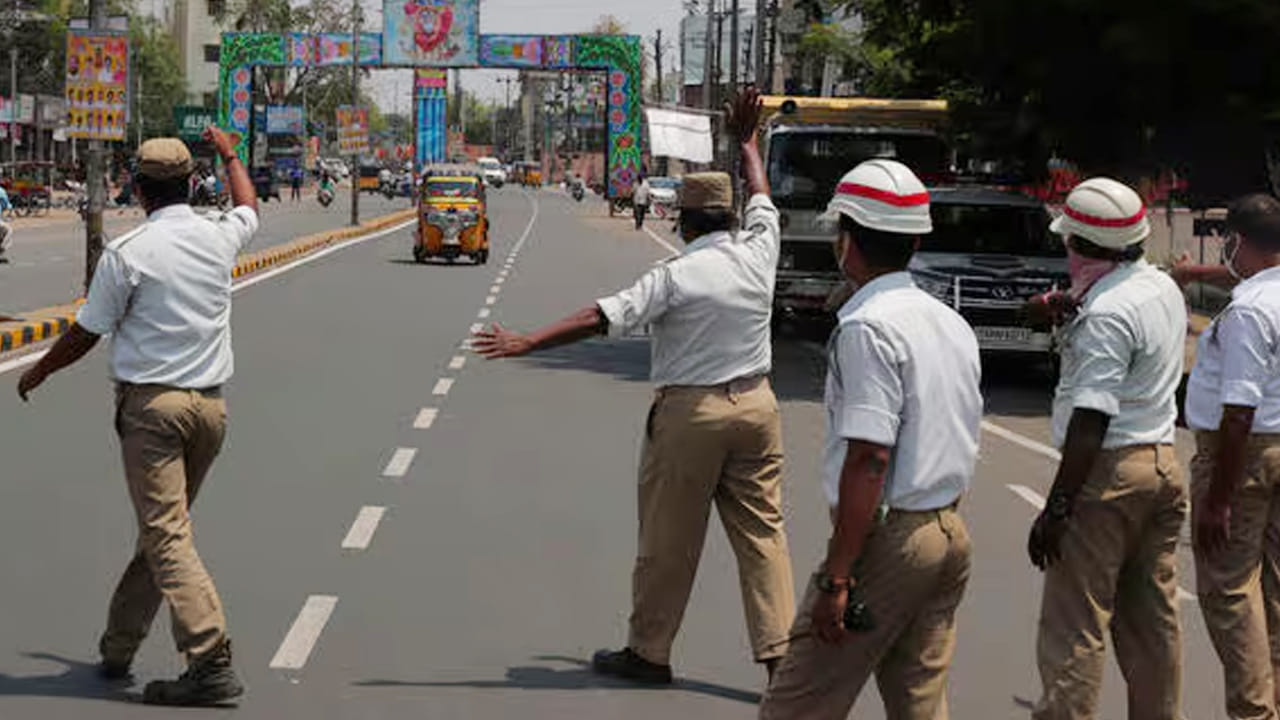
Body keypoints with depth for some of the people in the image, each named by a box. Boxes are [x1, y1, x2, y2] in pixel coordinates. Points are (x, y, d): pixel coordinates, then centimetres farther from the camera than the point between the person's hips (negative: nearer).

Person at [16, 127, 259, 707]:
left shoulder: (127, 252, -9)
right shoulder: (218, 239, 6)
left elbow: (85, 335, -1)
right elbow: (249, 206, 31)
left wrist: (37, 373, 16)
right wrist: (229, 154, 48)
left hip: (151, 403, -6)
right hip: (210, 404, 6)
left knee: (166, 536, -9)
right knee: (161, 528, 16)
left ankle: (211, 663, -19)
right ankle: (118, 647, 25)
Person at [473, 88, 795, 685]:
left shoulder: (676, 276, -14)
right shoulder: (758, 255, 0)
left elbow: (599, 318, -19)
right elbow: (760, 197, 20)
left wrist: (526, 343, -18)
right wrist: (747, 139, 35)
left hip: (690, 411, -5)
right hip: (755, 405, 5)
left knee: (668, 540, 5)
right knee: (762, 530, 7)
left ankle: (649, 652, 16)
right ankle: (778, 648, 3)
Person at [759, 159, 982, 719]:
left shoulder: (868, 326, -15)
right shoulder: (952, 323, 12)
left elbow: (869, 457, -21)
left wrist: (837, 576, -21)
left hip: (887, 540, -9)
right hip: (950, 534, 9)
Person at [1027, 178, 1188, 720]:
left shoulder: (1106, 313, -18)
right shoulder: (1164, 288, 9)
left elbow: (1091, 420, -22)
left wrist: (1055, 508, -21)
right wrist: (1073, 311, 22)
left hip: (1108, 473, -9)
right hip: (1162, 464, 9)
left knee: (1074, 627, -6)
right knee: (1153, 621, 15)